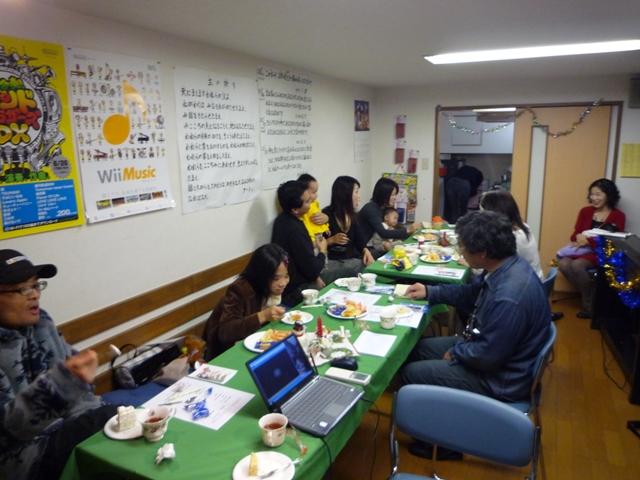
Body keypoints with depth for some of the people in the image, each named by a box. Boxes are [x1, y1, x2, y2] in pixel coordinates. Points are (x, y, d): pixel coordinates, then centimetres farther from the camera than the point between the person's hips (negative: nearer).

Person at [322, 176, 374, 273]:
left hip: (351, 260, 7)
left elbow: (359, 240, 9)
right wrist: (332, 240, -24)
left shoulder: (352, 216, 13)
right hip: (331, 262, -7)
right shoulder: (326, 215, -9)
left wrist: (366, 251, -10)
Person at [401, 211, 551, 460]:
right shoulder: (507, 265, -6)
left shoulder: (508, 297, -37)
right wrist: (430, 292, 9)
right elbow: (472, 293, 13)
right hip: (492, 348, 9)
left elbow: (488, 356, -28)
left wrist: (454, 353, -10)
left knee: (411, 373, -4)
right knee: (418, 348, 14)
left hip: (500, 377, -9)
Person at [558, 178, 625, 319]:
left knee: (577, 265, -33)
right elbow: (575, 234, 6)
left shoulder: (618, 216, -2)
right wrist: (579, 238, -19)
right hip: (583, 250, 4)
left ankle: (589, 303, -12)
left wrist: (588, 241, -23)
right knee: (563, 264, -28)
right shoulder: (585, 211, 10)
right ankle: (587, 292, -8)